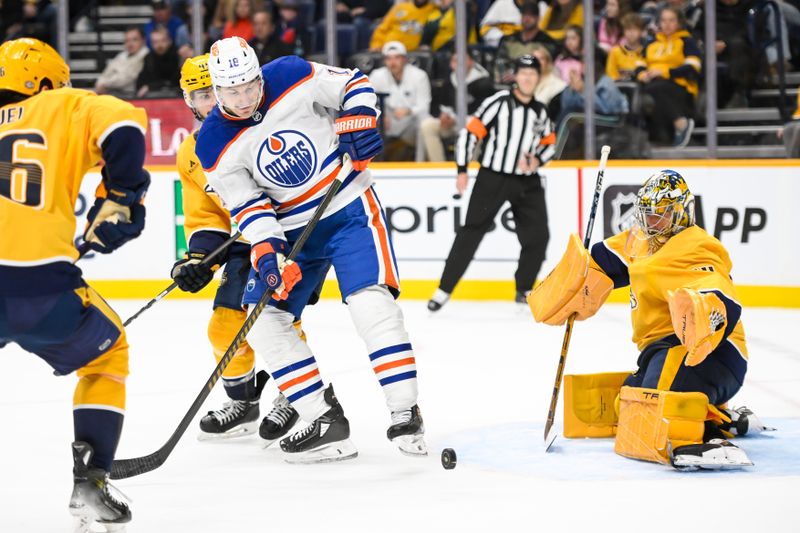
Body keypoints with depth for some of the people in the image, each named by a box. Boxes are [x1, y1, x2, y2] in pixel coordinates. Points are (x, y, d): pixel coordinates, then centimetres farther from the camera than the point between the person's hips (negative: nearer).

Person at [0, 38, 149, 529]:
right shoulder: (63, 108, 15)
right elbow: (123, 125, -3)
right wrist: (120, 197, 9)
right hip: (43, 288, -2)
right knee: (107, 355, 26)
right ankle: (89, 480, 15)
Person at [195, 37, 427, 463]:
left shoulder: (293, 77, -14)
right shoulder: (215, 147, -10)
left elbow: (354, 85, -2)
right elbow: (247, 206, -10)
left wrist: (357, 124, -19)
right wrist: (267, 252, -24)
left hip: (349, 208, -3)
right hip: (291, 230, 4)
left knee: (370, 300, -21)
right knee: (262, 320, -7)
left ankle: (405, 416, -15)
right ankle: (326, 421, -5)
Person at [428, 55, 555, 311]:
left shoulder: (540, 111, 11)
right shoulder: (498, 102, -8)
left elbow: (549, 143, 19)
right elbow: (469, 133, -9)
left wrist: (537, 160, -4)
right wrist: (462, 170, -11)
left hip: (527, 182, 5)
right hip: (493, 177, -5)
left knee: (538, 235, 1)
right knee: (472, 231, -6)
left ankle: (524, 290, 18)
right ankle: (444, 290, -2)